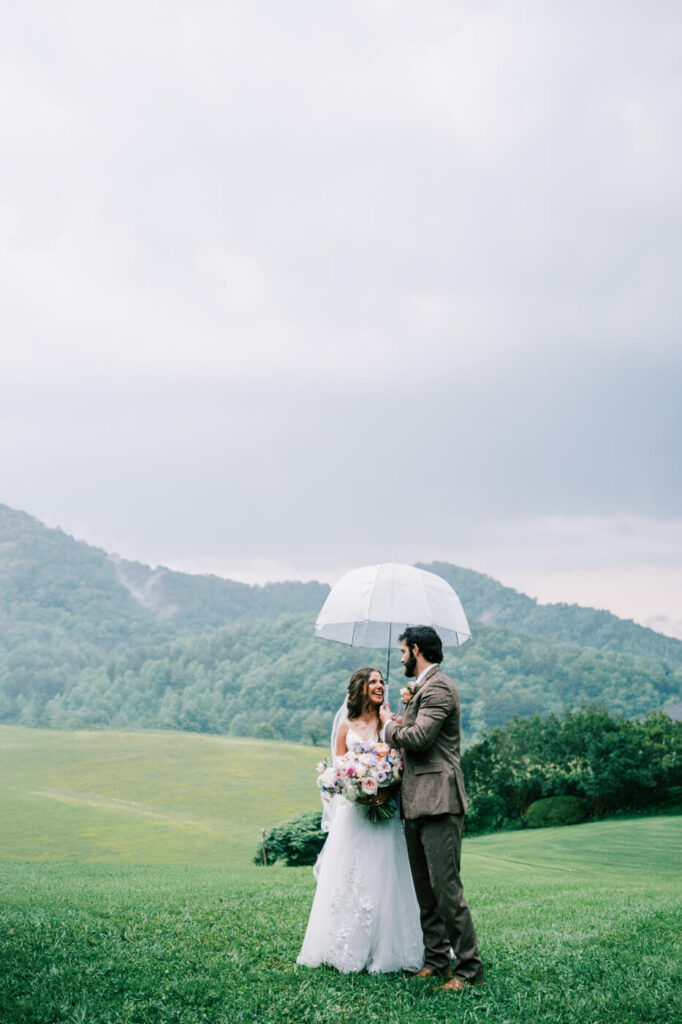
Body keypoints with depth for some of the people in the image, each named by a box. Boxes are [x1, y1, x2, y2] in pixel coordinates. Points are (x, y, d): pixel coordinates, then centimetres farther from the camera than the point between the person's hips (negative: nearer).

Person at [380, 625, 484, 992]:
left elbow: (419, 737, -22)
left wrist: (389, 723, -4)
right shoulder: (423, 687, 21)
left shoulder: (438, 687, -11)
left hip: (438, 801, -11)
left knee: (446, 886, -11)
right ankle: (436, 960, 18)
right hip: (417, 803, 11)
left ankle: (469, 968, -6)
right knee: (425, 888, 12)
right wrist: (408, 706, 9)